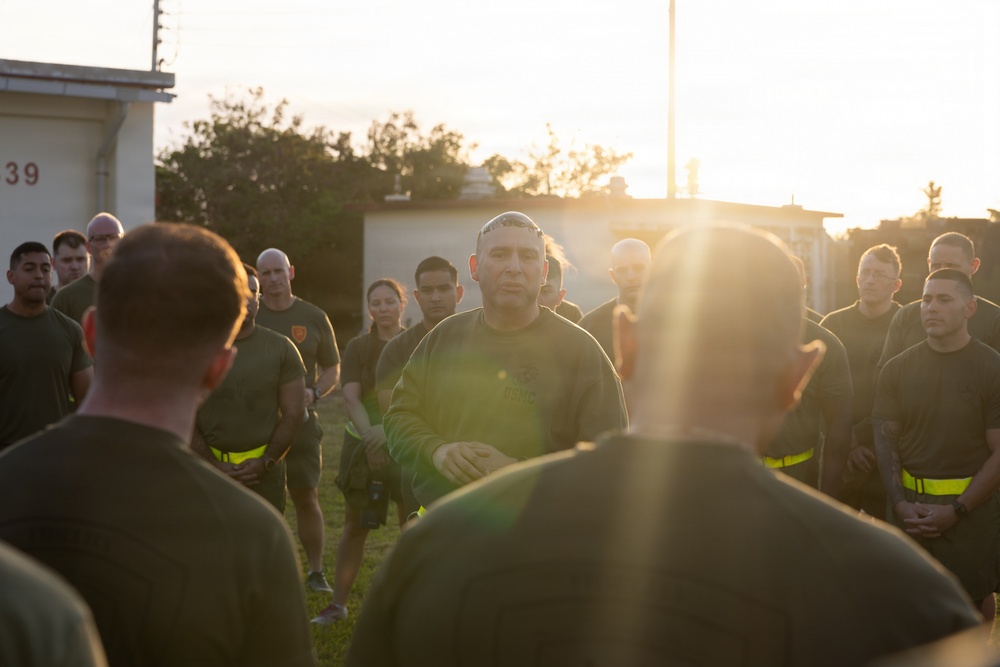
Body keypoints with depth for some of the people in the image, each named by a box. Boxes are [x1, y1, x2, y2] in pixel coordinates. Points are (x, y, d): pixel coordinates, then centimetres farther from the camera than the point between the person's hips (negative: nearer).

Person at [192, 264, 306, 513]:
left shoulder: (280, 348, 2)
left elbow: (293, 412, 2)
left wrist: (266, 462, -8)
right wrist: (213, 464, -10)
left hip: (264, 468, 0)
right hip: (210, 466, 0)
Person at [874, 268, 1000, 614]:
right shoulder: (897, 369, 6)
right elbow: (886, 440, 6)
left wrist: (957, 510, -12)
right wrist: (899, 503, -7)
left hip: (971, 510, -3)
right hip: (909, 505, 3)